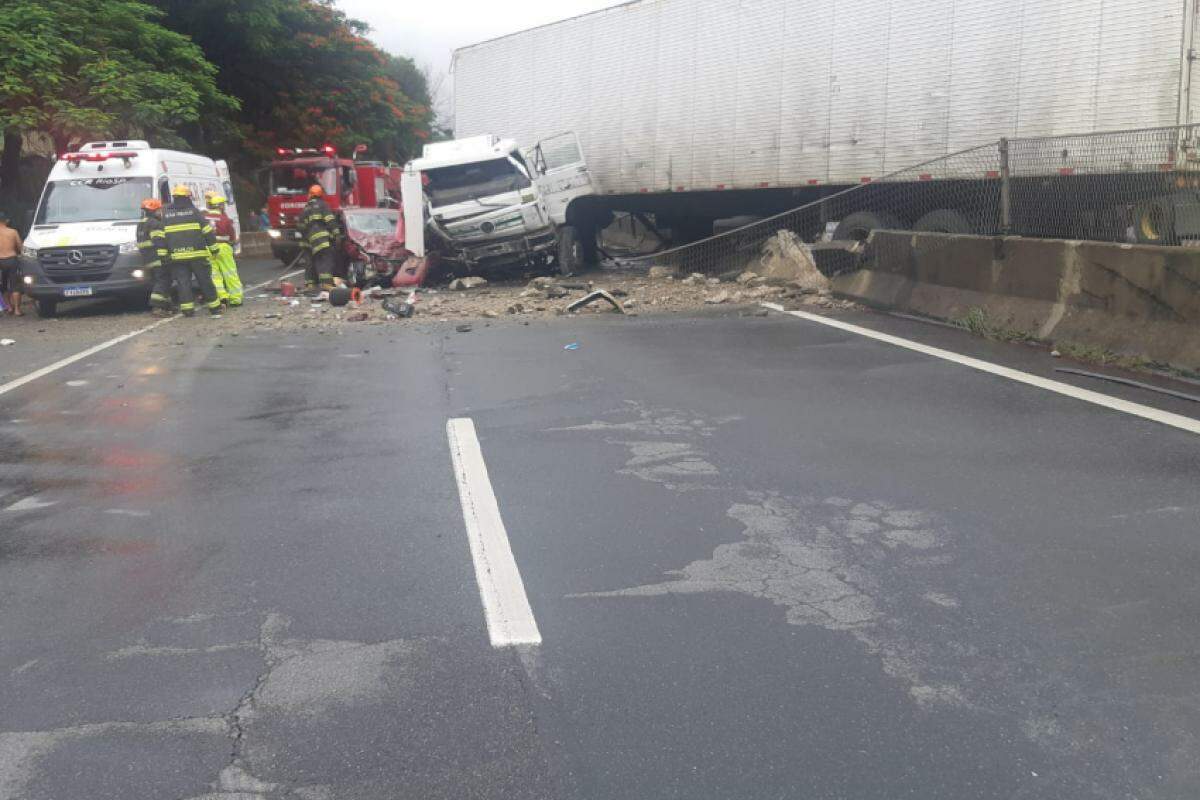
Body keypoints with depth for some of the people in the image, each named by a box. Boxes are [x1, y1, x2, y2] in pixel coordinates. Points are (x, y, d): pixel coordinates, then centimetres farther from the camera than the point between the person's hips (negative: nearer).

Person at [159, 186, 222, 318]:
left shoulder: (166, 214, 8)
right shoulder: (193, 211, 1)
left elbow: (161, 236, 5)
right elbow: (207, 231, 0)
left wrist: (163, 255, 7)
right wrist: (213, 248, 6)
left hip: (176, 256, 2)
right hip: (197, 254, -1)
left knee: (183, 283, 4)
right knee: (205, 281, 5)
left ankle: (188, 310, -2)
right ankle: (215, 308, 9)